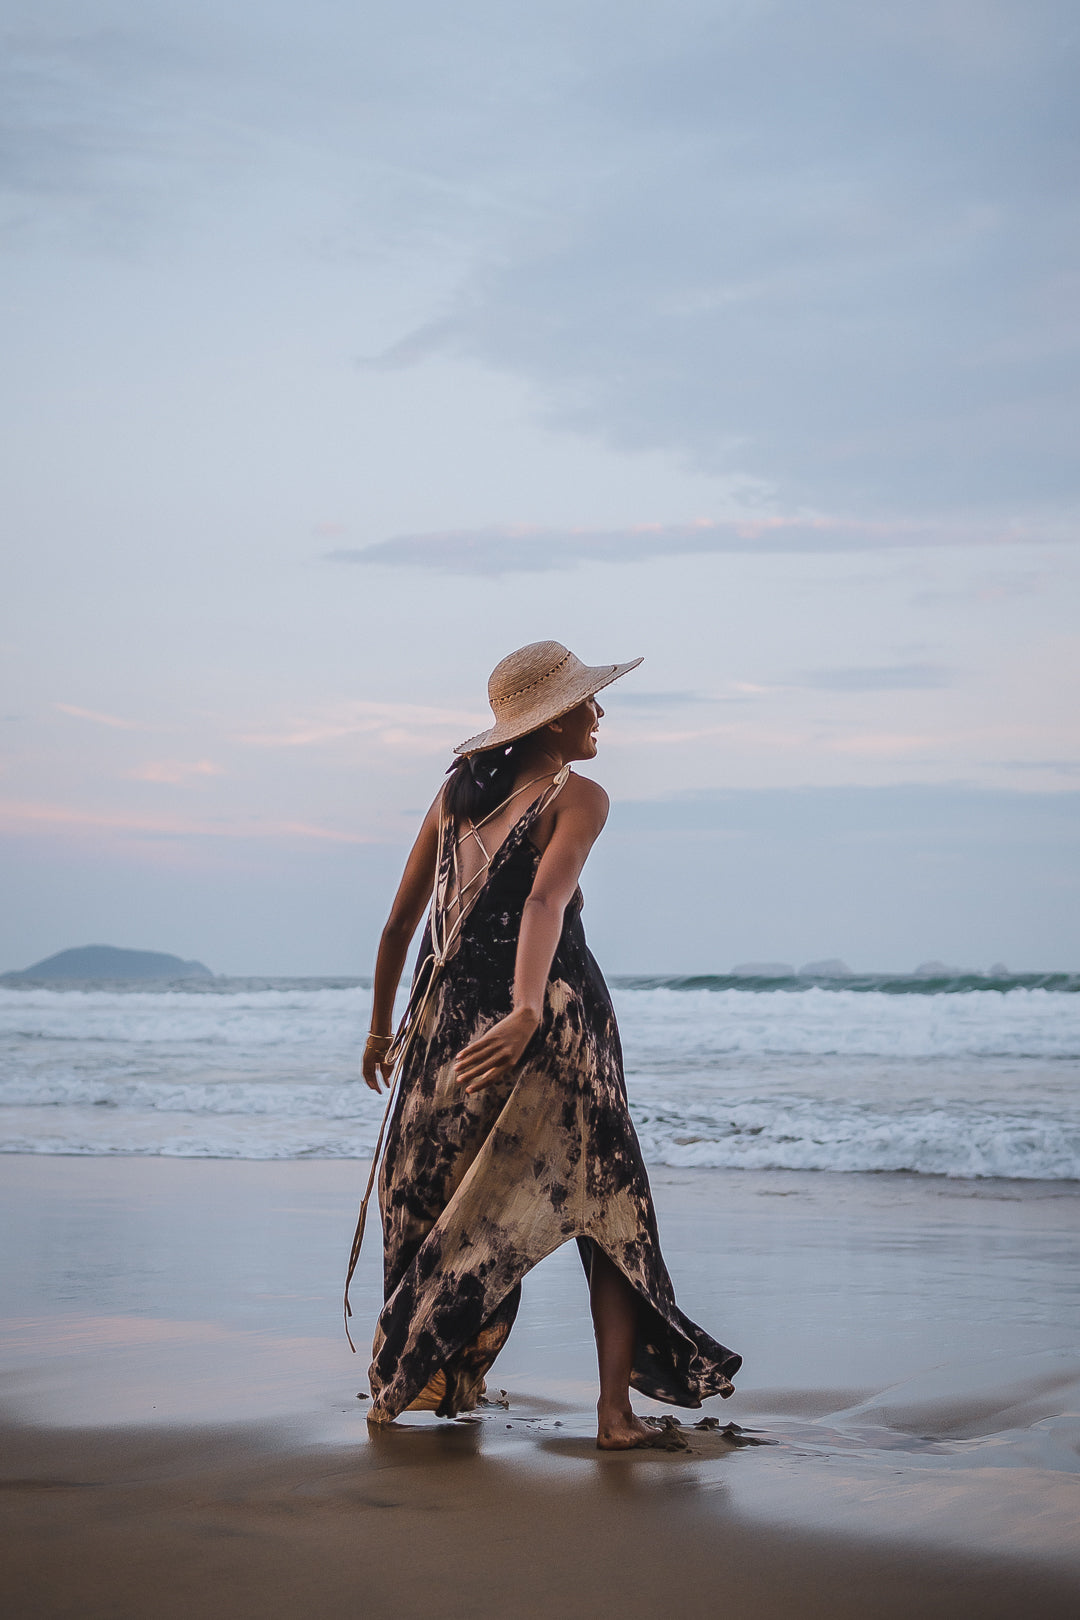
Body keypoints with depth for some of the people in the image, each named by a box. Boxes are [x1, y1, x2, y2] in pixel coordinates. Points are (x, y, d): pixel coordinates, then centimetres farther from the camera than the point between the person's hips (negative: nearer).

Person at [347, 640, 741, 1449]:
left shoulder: (457, 791, 13)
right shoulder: (577, 796, -4)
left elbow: (400, 922, 16)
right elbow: (545, 901, -23)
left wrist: (382, 1028, 26)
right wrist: (526, 1013, -36)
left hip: (446, 1018, 5)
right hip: (553, 1022, -5)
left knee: (433, 1203, 18)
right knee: (611, 1206, 5)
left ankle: (400, 1389, 24)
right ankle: (616, 1408, -1)